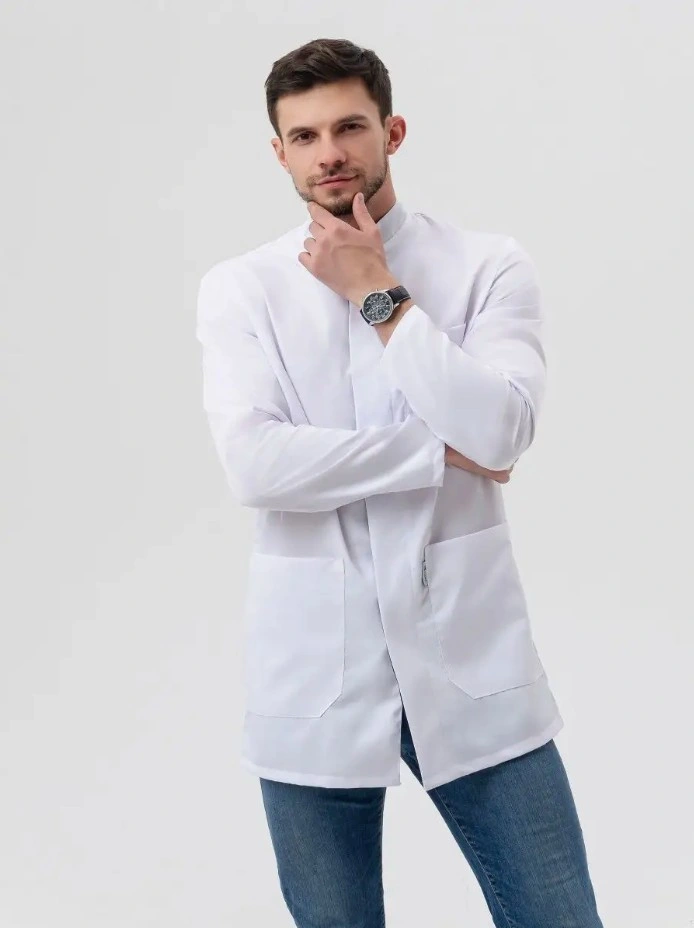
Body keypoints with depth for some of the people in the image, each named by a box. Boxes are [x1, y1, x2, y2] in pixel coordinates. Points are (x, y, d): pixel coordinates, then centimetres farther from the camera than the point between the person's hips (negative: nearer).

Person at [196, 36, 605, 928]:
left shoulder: (488, 265, 1)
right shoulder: (238, 289, 1)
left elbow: (499, 433, -15)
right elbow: (255, 464, -14)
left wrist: (377, 296, -10)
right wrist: (440, 452, -11)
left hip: (470, 663, 0)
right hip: (312, 679, 1)